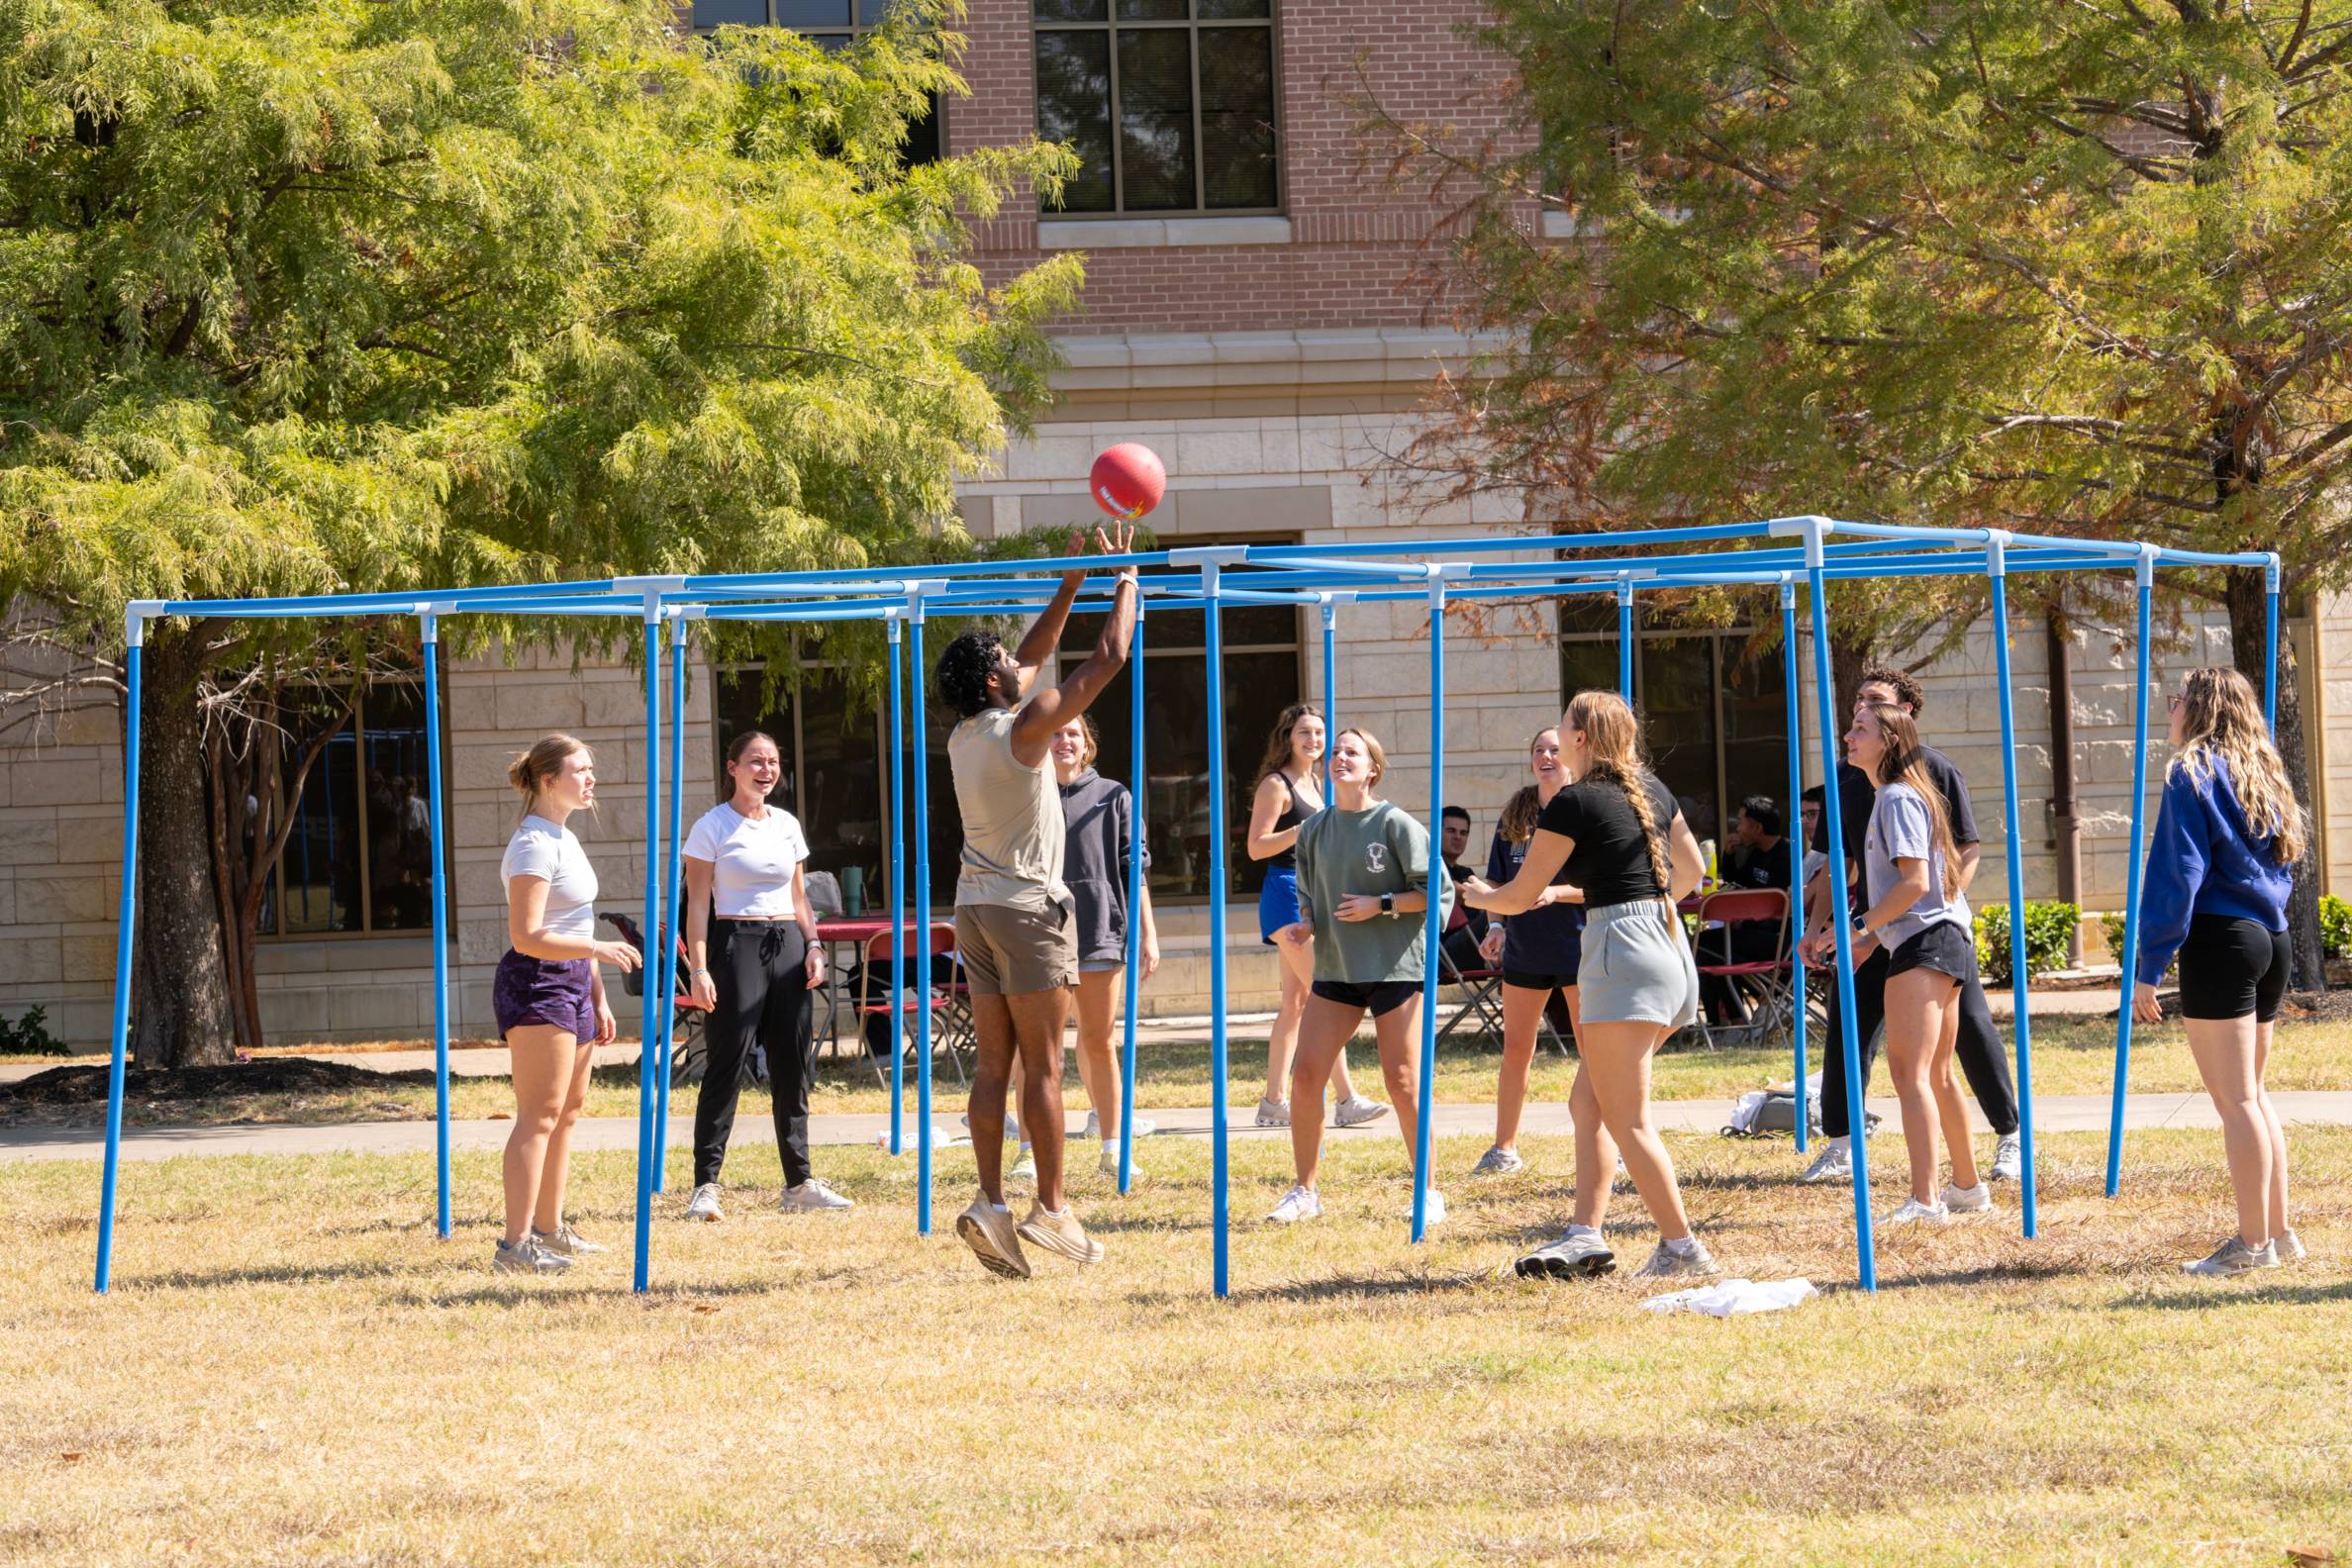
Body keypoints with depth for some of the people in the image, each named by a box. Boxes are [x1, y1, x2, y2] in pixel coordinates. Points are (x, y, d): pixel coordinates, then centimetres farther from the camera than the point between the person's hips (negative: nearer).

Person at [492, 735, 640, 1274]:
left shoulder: (564, 840, 18)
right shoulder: (534, 844, -14)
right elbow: (527, 937, -21)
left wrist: (598, 999, 22)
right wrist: (598, 951, -27)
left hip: (570, 984, 10)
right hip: (535, 985, -10)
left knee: (567, 1110, 16)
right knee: (540, 1115, -14)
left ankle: (549, 1227, 26)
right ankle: (515, 1245, -17)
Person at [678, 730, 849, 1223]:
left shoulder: (786, 825, 14)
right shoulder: (713, 827, -3)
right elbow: (697, 903, -6)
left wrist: (813, 946, 5)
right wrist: (698, 969, -14)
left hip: (786, 945, 6)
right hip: (736, 942, -6)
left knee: (794, 1064, 6)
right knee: (726, 1065, -9)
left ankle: (799, 1182, 13)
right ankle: (705, 1186, -8)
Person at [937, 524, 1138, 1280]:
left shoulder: (964, 734, 9)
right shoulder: (1026, 727, -13)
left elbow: (1037, 653, 22)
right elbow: (1108, 656, -8)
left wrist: (1073, 579, 24)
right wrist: (1125, 577, 5)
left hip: (976, 906, 7)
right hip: (1028, 905, -7)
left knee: (993, 1064, 4)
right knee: (1042, 1065, -3)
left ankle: (990, 1203, -5)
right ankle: (1051, 1209, -1)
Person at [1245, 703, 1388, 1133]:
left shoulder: (1312, 783, 16)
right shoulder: (1276, 784, -9)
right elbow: (1256, 846, -16)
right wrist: (1303, 830, -24)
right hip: (1285, 893, -9)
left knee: (1296, 1002, 8)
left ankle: (1275, 1102, 11)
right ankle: (1347, 1100, -17)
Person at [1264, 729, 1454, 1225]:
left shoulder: (1396, 824, -7)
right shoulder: (1314, 829, 8)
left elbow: (1436, 890, -6)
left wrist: (1382, 905, -15)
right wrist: (1305, 924, -1)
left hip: (1394, 965, -5)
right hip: (1336, 968, 5)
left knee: (1402, 1082, -5)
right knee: (1305, 1076, -3)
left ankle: (1430, 1193, 7)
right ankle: (1306, 1192, 9)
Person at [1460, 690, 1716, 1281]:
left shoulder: (1574, 802, -7)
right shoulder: (1652, 790, 14)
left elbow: (1519, 897, -2)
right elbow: (1691, 870, 26)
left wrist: (1476, 894, 19)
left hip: (1620, 947, -9)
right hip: (1670, 950, 9)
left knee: (1626, 1120, -7)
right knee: (1589, 1101, 14)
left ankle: (1681, 1247, -10)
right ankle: (1585, 1236, 8)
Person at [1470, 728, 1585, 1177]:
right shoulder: (1515, 815, 8)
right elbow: (1500, 881, 13)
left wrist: (1557, 893, -22)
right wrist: (1497, 926, -2)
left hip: (1578, 945, -5)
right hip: (1524, 949, 5)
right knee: (1515, 1049, 8)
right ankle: (1504, 1149, 16)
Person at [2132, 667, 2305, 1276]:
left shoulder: (2193, 775, -8)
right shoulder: (2262, 775, 16)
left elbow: (2176, 877, -13)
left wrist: (2149, 969, -12)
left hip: (2218, 937, -8)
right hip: (2271, 939, 8)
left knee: (2235, 1099, -6)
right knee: (2252, 1093, 16)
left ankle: (2253, 1244, -5)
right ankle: (2278, 1231, 17)